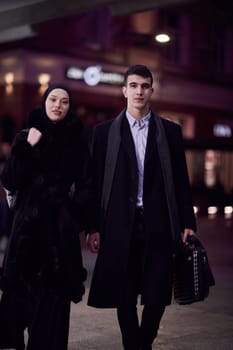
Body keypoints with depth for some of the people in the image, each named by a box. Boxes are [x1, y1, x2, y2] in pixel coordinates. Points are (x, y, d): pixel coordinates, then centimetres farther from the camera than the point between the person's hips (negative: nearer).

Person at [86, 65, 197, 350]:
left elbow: (181, 181, 8)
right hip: (120, 226, 0)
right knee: (125, 297, 6)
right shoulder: (105, 131, 6)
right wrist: (93, 227, 0)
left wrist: (187, 223, 3)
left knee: (157, 296, 0)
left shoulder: (170, 131, 8)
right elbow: (96, 182, 4)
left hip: (158, 225, 1)